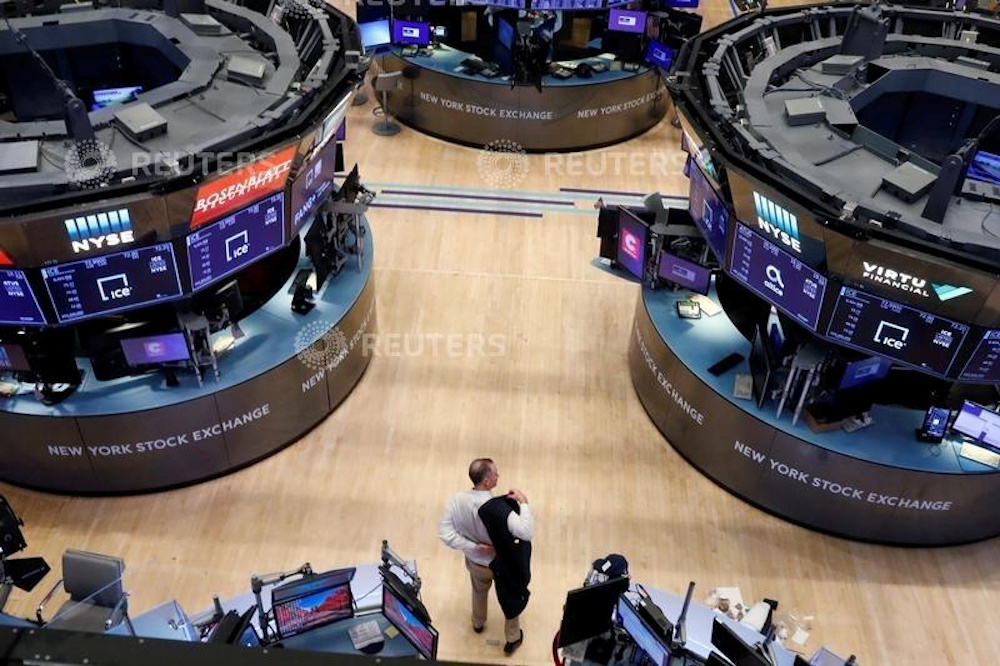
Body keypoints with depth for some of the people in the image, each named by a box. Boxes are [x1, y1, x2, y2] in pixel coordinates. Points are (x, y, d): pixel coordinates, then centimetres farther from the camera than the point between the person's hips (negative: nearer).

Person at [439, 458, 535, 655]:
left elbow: (444, 532, -22)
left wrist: (474, 547, -20)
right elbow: (527, 533, -43)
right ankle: (512, 639, 47)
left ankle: (478, 623, 63)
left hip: (474, 562, 4)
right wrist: (523, 503, -32)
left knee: (479, 591, 36)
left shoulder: (457, 500, -26)